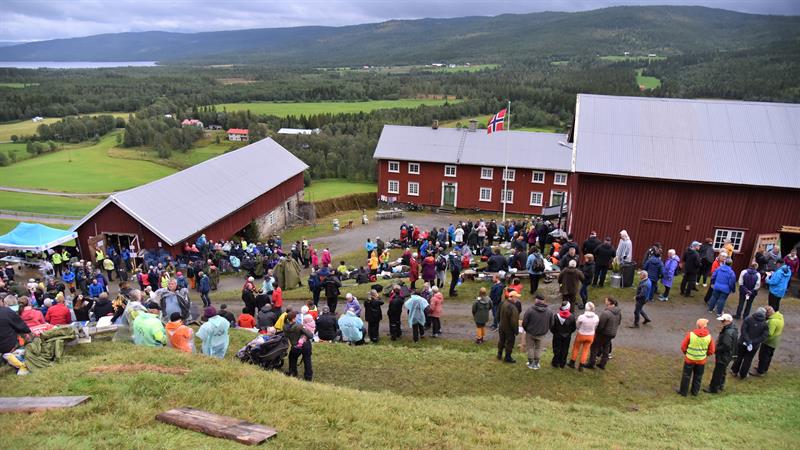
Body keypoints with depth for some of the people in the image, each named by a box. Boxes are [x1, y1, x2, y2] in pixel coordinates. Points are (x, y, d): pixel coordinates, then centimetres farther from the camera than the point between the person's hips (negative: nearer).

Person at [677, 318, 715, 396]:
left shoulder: (690, 334, -18)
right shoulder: (709, 337, -13)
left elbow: (683, 347, -9)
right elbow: (711, 351, -3)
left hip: (690, 359, -1)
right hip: (701, 360, 2)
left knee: (686, 375, 13)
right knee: (698, 377, 20)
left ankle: (684, 391, 22)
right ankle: (695, 391, 32)